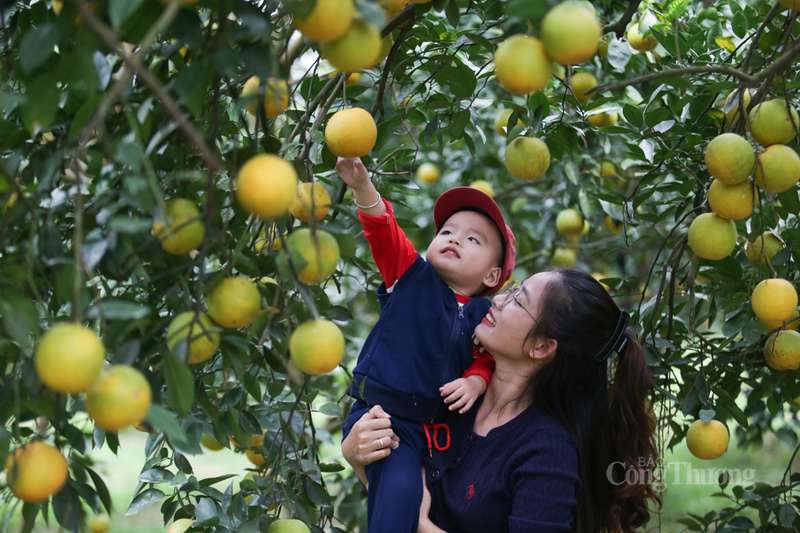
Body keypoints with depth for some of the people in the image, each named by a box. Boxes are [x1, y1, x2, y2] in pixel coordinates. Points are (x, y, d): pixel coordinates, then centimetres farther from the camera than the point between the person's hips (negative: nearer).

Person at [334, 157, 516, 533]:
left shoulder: (484, 316, 7)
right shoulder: (410, 274, 1)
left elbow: (486, 361, 11)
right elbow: (383, 232, -12)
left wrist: (475, 383, -12)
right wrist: (362, 186, -27)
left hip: (434, 426, 4)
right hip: (381, 414, -4)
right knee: (399, 486, -26)